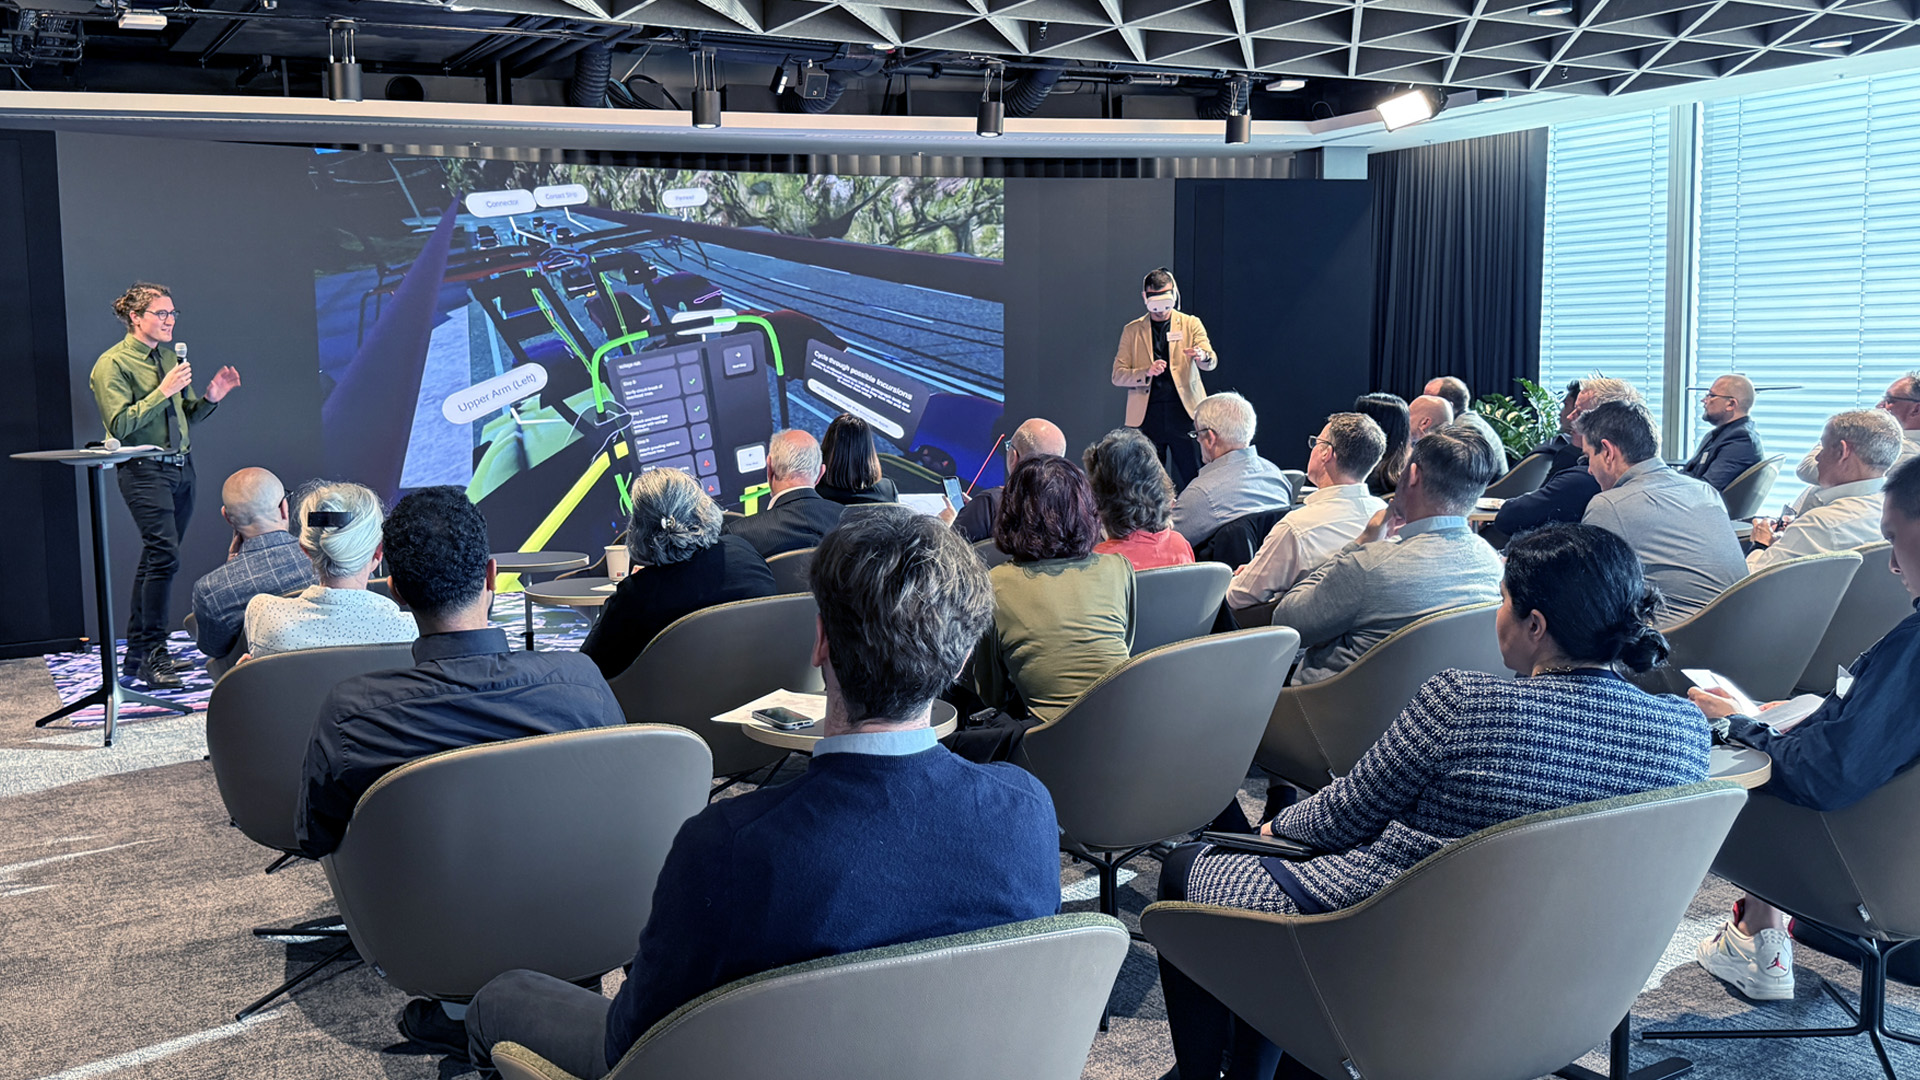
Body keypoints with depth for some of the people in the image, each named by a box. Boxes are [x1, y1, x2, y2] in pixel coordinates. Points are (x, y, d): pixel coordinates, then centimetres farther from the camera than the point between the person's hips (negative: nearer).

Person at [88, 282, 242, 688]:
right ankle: (152, 657, -11)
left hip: (181, 468, 7)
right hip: (144, 470, -7)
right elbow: (120, 424, -14)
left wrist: (209, 398, 1)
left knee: (155, 557, 10)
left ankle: (137, 652, 18)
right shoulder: (112, 364, -5)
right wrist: (163, 391, -17)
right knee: (165, 554, -17)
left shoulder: (171, 357, 15)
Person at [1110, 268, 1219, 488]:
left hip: (1184, 411, -1)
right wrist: (1147, 372, -13)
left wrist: (1202, 356, -28)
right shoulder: (1132, 330, 12)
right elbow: (1118, 375, 6)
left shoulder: (1190, 324, 10)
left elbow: (1211, 363, -4)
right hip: (1147, 416, 1)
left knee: (1195, 481, -6)